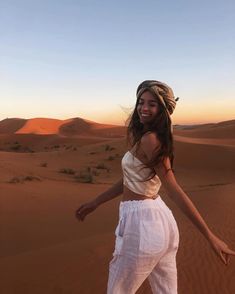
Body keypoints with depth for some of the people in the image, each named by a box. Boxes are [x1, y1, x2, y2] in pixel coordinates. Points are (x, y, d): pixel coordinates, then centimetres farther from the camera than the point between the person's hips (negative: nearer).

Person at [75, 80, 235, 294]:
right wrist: (95, 203, 19)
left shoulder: (149, 139, -19)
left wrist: (210, 236, -22)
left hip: (141, 222, -9)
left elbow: (174, 190, -22)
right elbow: (131, 180, 14)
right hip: (159, 219, 9)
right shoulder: (139, 136, 9)